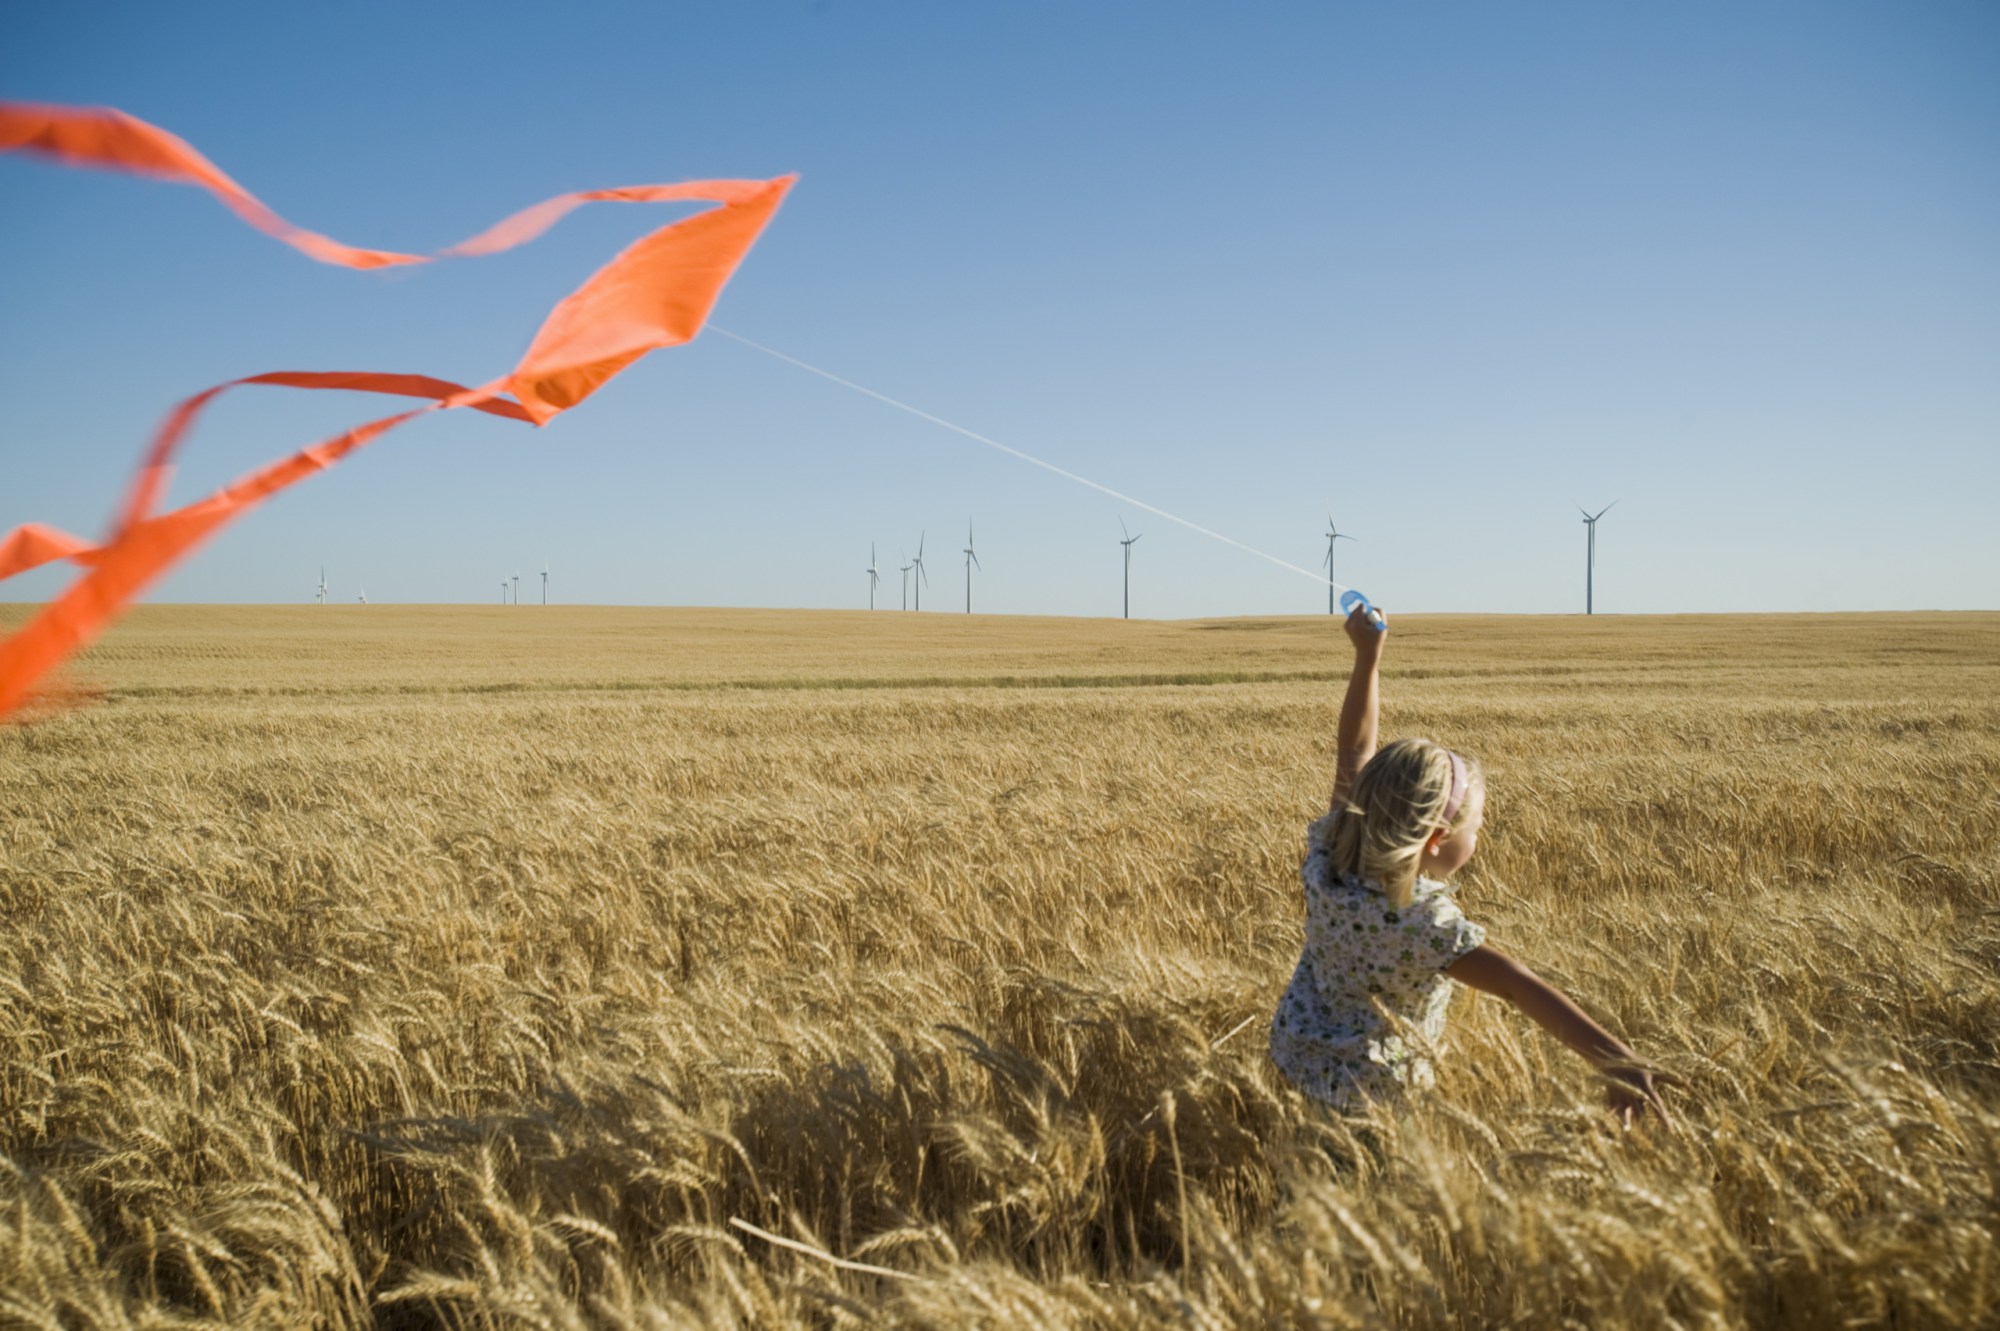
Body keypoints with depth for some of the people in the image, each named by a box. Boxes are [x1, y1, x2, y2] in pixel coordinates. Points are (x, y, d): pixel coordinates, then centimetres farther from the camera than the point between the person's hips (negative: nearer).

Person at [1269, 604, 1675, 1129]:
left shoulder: (1331, 854, -14)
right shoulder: (1424, 922, -30)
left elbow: (1356, 750, -3)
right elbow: (1524, 989, -39)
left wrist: (1368, 655, 3)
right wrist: (1617, 1060, -45)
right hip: (1364, 1088, -6)